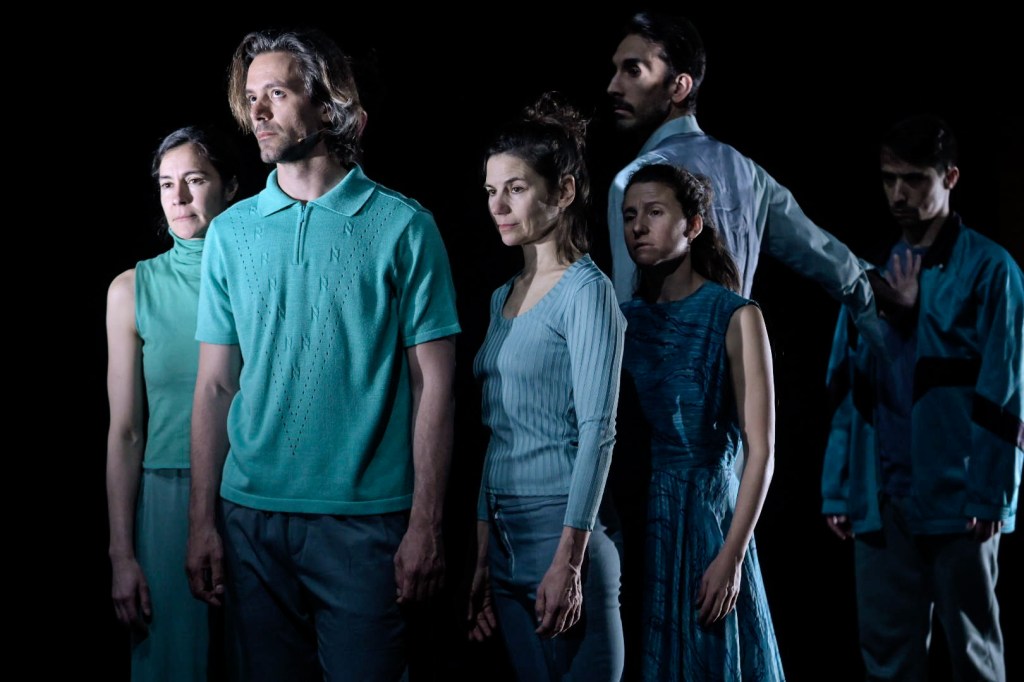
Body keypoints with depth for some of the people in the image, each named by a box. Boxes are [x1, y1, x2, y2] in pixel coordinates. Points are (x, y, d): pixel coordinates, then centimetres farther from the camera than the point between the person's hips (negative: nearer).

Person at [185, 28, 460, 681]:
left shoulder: (403, 226, -2)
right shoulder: (231, 231, 9)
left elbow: (433, 385, -3)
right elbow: (215, 385, 10)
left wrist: (426, 525, -9)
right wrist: (202, 521, 3)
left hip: (365, 517, -3)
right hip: (252, 517, 3)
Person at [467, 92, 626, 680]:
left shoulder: (586, 291, -8)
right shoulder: (504, 297, 14)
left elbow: (597, 432, -14)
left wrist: (568, 561, -18)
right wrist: (483, 558, 13)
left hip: (562, 531, -7)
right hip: (505, 535, 7)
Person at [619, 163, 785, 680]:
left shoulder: (734, 317, -5)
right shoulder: (623, 319, 7)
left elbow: (761, 449, -9)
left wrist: (731, 556, -16)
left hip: (702, 518, -4)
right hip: (628, 525, 4)